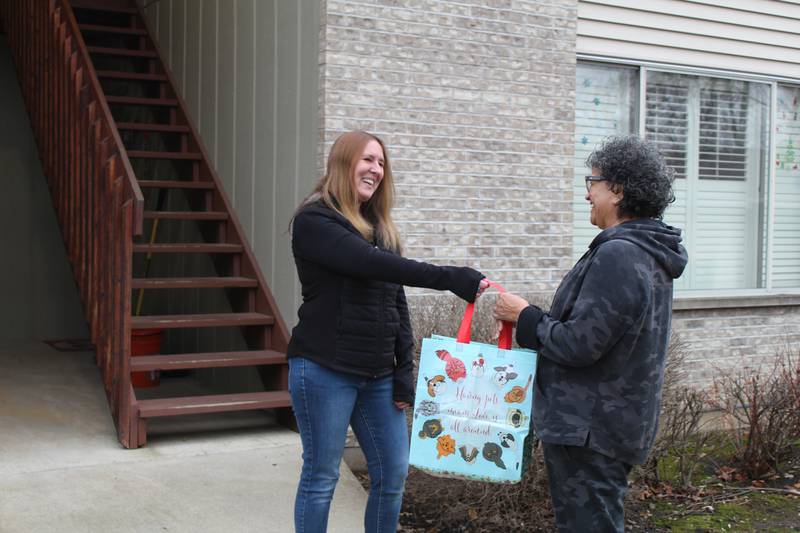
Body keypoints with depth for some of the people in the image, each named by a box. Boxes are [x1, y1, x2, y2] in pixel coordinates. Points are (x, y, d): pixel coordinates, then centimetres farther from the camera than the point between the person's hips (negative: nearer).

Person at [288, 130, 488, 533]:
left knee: (392, 473, 8)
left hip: (378, 374, 7)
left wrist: (404, 368, 5)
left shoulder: (380, 226, 14)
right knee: (321, 476, 3)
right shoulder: (314, 220, -9)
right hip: (325, 371, -7)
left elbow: (396, 299, 13)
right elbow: (371, 264, -25)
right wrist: (451, 279, -29)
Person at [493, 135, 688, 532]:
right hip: (615, 421, 10)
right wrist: (532, 321, 14)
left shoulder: (617, 255, -21)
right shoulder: (648, 254, 13)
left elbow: (578, 344, -23)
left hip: (589, 430, -10)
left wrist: (525, 317, -7)